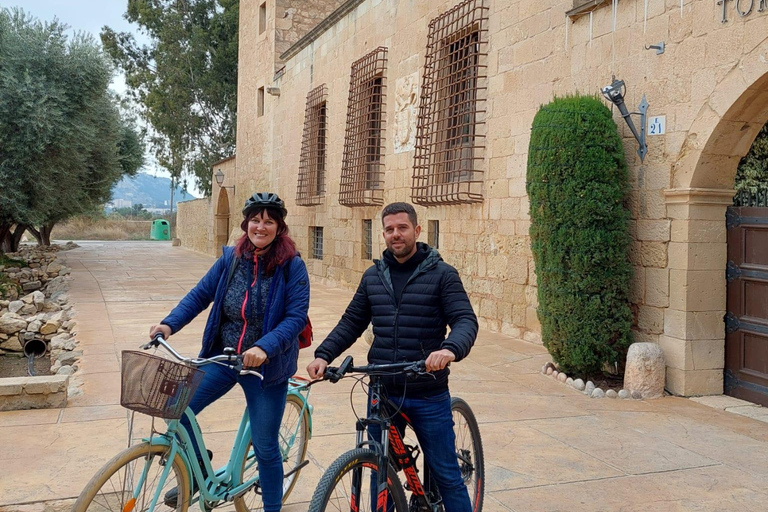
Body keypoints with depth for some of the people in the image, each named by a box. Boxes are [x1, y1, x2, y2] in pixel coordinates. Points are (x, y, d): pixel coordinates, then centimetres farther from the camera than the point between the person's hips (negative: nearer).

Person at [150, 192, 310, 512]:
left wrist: (264, 348, -33)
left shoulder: (292, 266, -13)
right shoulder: (231, 258, -1)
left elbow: (297, 317, -18)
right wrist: (170, 324, -13)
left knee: (265, 447, 5)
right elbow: (200, 294, 2)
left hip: (266, 365, -4)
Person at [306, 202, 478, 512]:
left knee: (446, 474, 6)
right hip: (382, 393, 4)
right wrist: (324, 355, -5)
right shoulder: (373, 276, 8)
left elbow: (465, 320, -14)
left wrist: (451, 349, -36)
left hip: (428, 396, -4)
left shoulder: (441, 274, -5)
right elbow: (351, 323, 11)